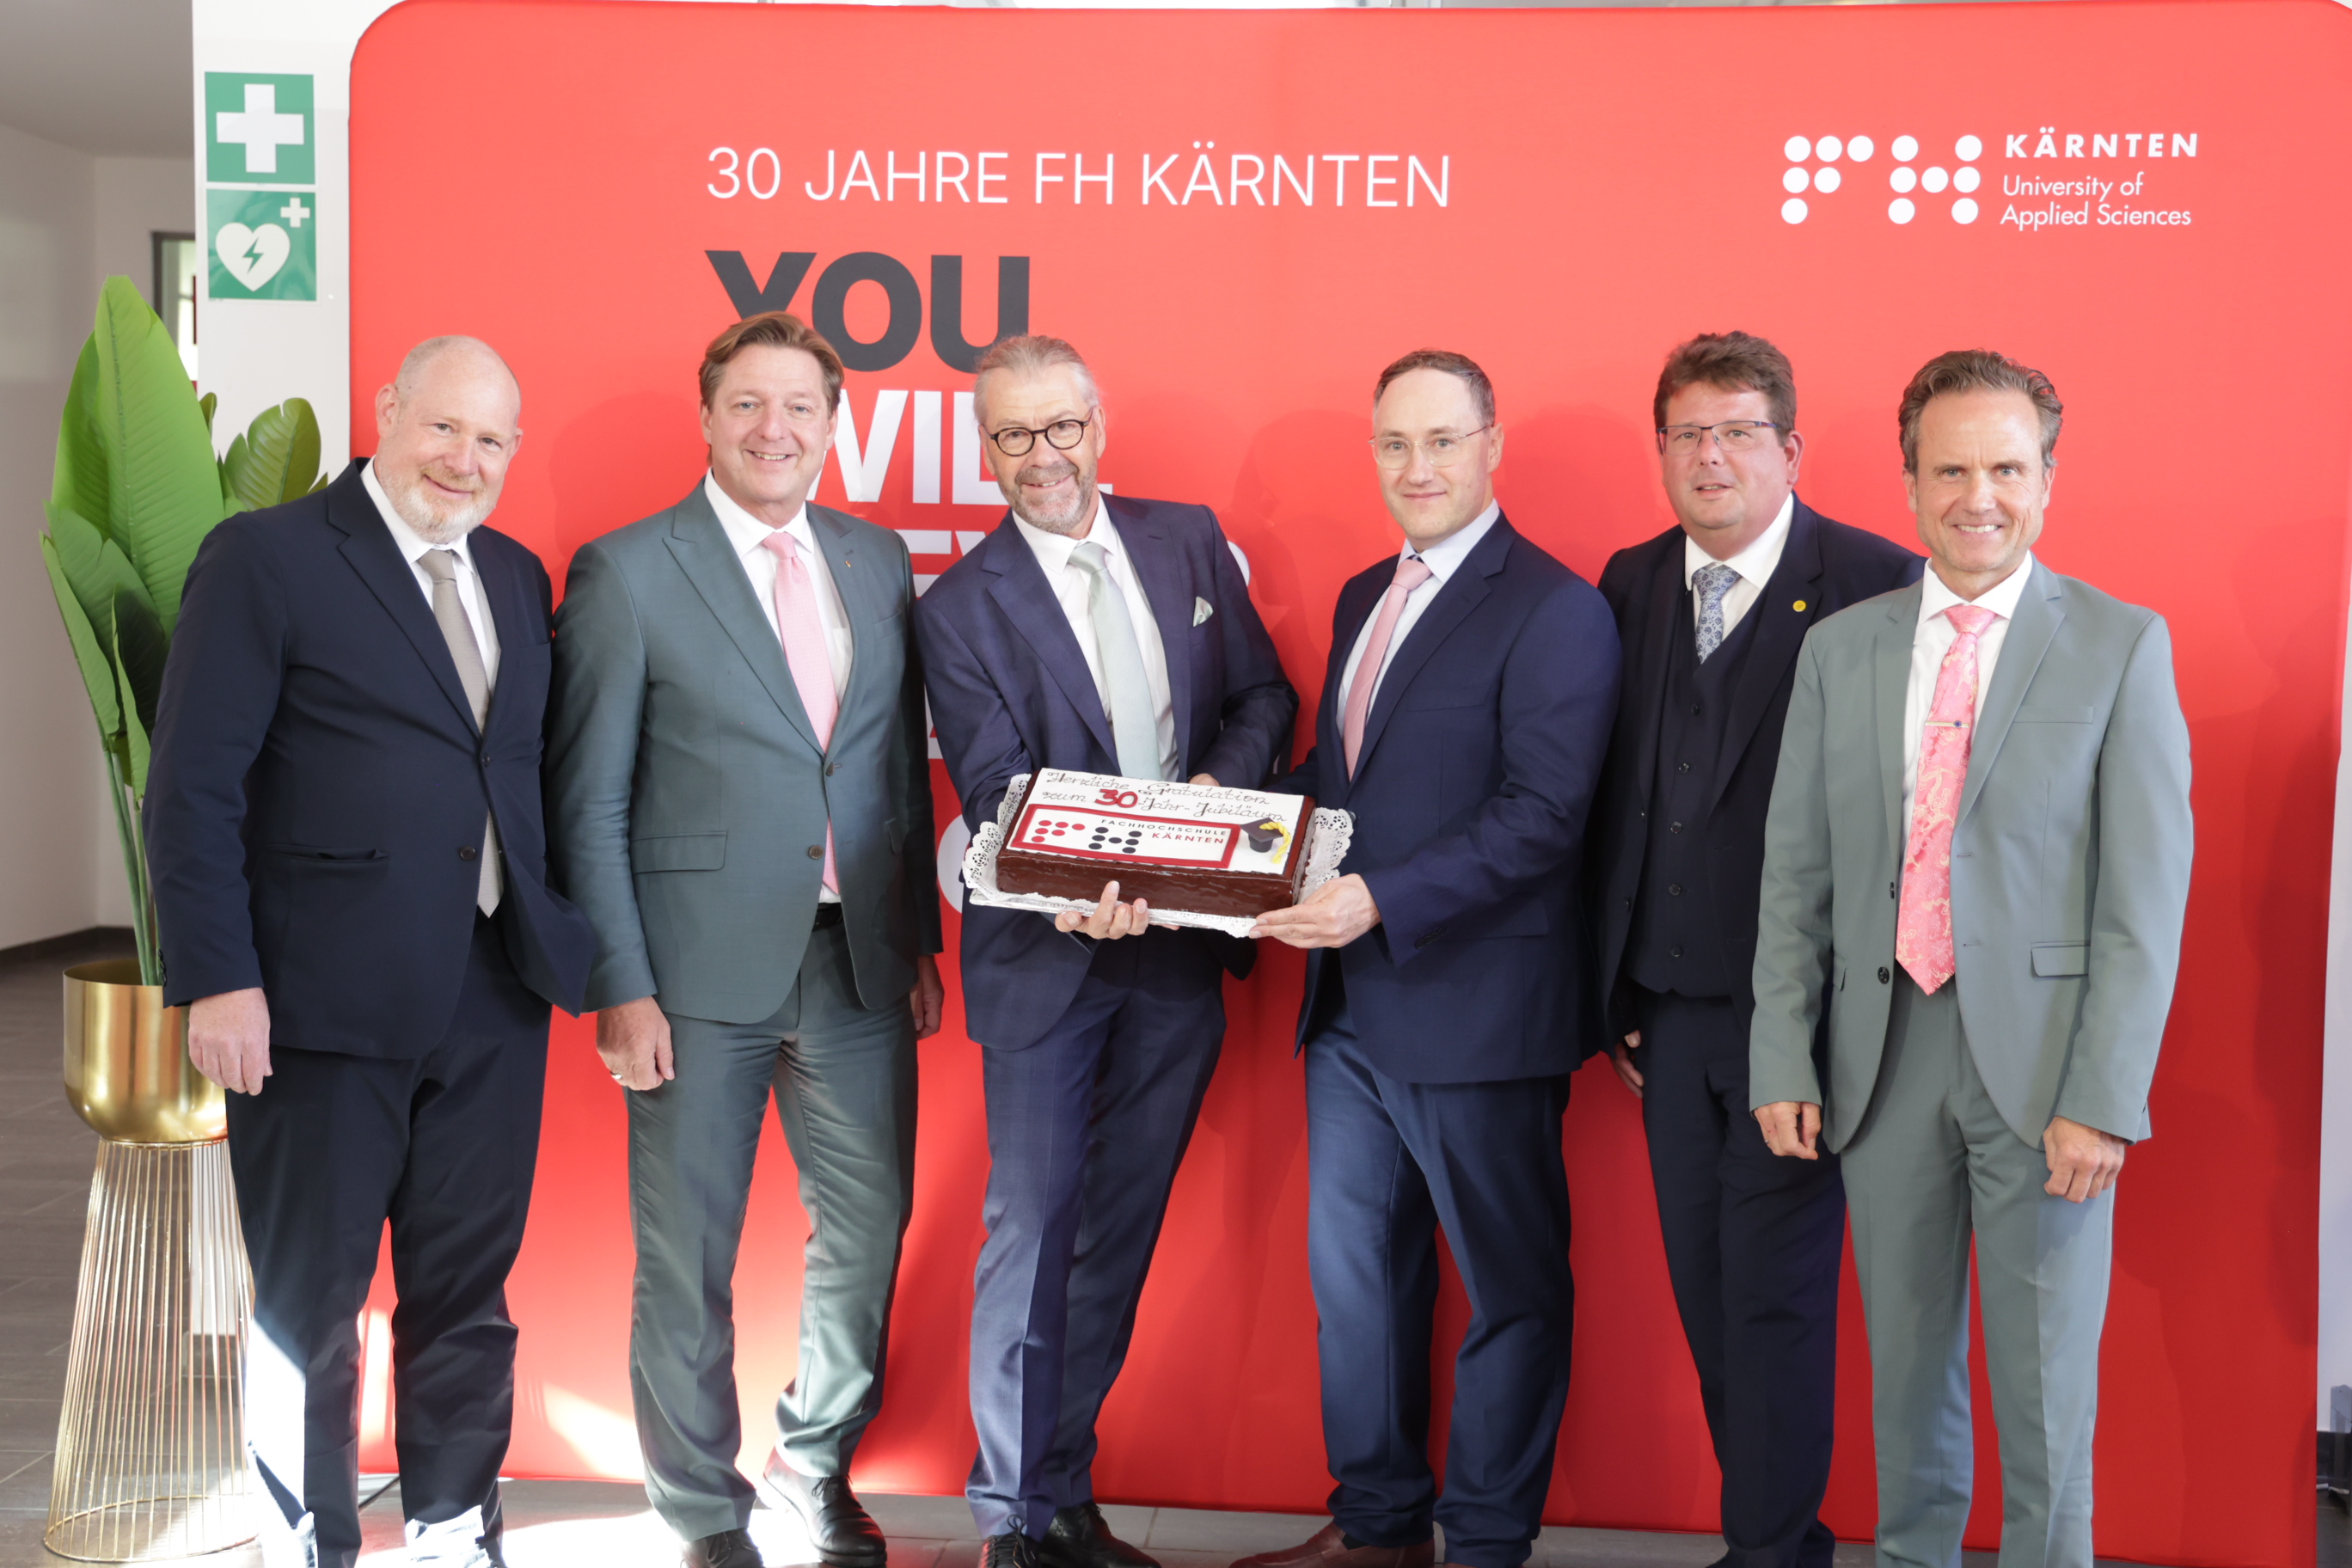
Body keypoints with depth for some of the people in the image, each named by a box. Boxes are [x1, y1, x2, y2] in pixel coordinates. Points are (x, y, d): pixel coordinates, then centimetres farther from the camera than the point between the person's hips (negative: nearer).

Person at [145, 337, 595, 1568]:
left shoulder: (518, 579, 14)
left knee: (467, 1295, 14)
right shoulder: (265, 557, -5)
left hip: (494, 1003, 5)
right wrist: (217, 978, -15)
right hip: (325, 1004, -5)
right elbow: (194, 786, -9)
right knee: (310, 1303, 8)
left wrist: (565, 948, 6)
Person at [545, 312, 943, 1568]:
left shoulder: (878, 561, 10)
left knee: (868, 1228, 13)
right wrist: (620, 988, -10)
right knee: (687, 1257, 6)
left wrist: (921, 939, 10)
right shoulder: (624, 572, -4)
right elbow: (587, 803, -6)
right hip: (703, 970, -4)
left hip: (860, 961, 5)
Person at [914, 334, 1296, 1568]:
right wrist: (1073, 900, -30)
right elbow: (995, 801, -12)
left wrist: (1218, 785, -9)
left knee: (1121, 1229, 13)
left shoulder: (1188, 541, 6)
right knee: (1031, 1227, -1)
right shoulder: (960, 608, -6)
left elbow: (1264, 695, 11)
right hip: (1049, 961, -4)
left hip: (1182, 952, 4)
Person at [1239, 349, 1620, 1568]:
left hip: (1479, 1012, -8)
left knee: (1511, 1287, 8)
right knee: (1353, 1273, 17)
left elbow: (1543, 813, -21)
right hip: (1352, 1008, 8)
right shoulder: (1364, 598, 14)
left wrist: (1380, 902, -26)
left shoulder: (1552, 610, -12)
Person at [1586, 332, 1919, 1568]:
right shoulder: (1630, 587, 9)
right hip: (1672, 1004, 5)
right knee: (1704, 1288, 12)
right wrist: (1615, 993, 9)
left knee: (1774, 1293, 1)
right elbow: (1614, 805, 11)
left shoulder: (1876, 584, -8)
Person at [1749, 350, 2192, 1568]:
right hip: (1885, 1056, 3)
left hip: (2042, 1058, -3)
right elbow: (1795, 872, 7)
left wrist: (2104, 1097, -12)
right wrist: (1783, 1059, 0)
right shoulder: (1840, 649, 7)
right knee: (1904, 1365, 14)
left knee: (2044, 1382, 6)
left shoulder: (2122, 645, -1)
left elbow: (2147, 891, -6)